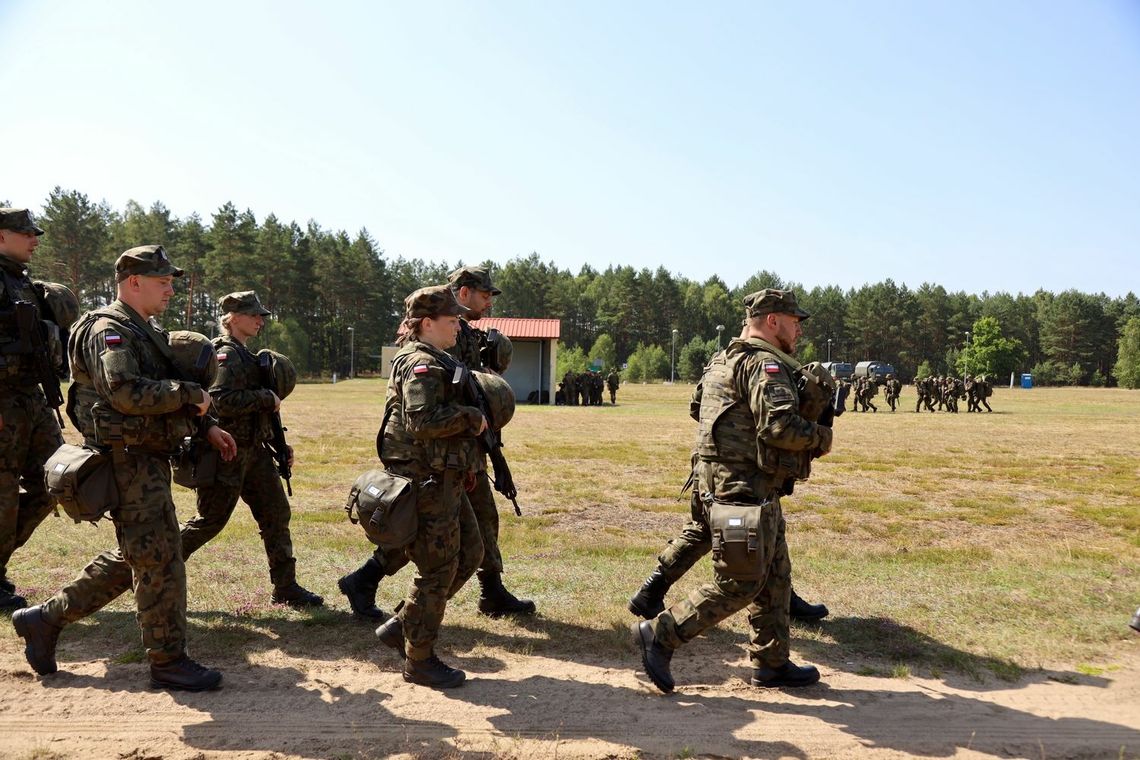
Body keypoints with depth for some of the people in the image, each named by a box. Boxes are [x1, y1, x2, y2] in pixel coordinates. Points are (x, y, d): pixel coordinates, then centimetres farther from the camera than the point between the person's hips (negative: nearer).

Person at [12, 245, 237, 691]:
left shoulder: (146, 331, 18)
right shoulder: (110, 330, -13)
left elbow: (164, 392, 25)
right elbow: (127, 393, -28)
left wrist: (207, 426, 15)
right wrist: (192, 394, -19)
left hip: (149, 460, 10)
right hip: (128, 459, -10)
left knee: (132, 558, 18)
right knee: (159, 559, -5)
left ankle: (45, 620, 30)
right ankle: (168, 661, 5)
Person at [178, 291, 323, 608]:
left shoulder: (246, 356, 18)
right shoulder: (225, 354, -12)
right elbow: (221, 401, -27)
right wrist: (268, 398, -18)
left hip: (254, 451, 9)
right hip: (228, 453, -9)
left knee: (276, 513, 7)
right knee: (210, 519, 0)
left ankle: (285, 587, 12)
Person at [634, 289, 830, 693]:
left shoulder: (726, 360, 18)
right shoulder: (765, 363, -14)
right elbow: (780, 426, -26)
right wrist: (821, 437, -6)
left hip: (755, 492, 11)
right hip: (744, 490, -11)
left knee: (775, 577, 17)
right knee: (738, 584, -3)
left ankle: (771, 663, 27)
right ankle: (661, 634, 3)